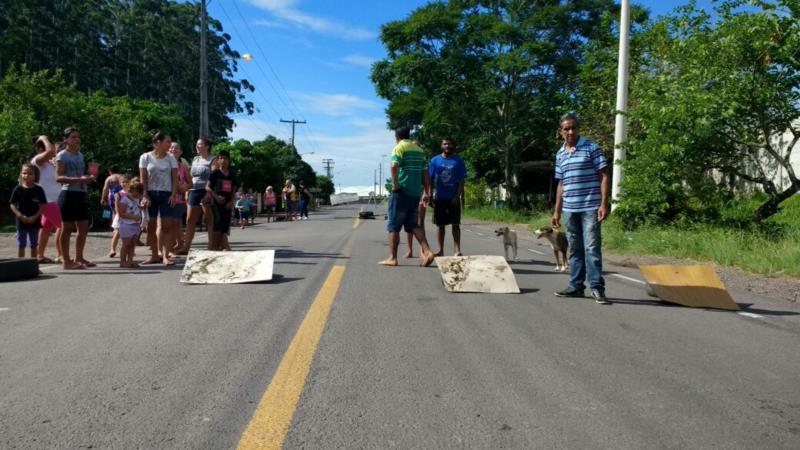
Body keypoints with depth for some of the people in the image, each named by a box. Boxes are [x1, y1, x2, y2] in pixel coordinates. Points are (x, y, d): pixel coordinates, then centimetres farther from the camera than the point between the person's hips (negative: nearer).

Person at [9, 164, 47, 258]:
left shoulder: (38, 190, -3)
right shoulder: (18, 189, -3)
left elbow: (43, 205, -4)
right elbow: (12, 204, -3)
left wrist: (35, 217, -15)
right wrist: (20, 216, -15)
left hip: (34, 221, 0)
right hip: (21, 221, 0)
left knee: (34, 244, 9)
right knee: (21, 244, 6)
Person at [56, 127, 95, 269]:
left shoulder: (80, 155, 16)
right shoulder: (62, 155, -5)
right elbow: (58, 177, -15)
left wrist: (88, 178, 5)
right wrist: (79, 179, -26)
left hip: (81, 194, 7)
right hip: (68, 194, -7)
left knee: (84, 228, 9)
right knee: (67, 228, -3)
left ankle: (79, 258, 20)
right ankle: (66, 261, 2)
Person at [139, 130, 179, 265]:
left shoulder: (171, 158, 5)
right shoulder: (145, 157, 1)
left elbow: (175, 178, 3)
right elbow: (143, 178, -1)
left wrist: (174, 194, -8)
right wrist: (145, 195, -9)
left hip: (166, 194, 0)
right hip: (151, 193, 0)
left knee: (167, 226, -5)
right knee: (151, 226, 4)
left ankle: (165, 255, -1)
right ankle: (155, 255, 14)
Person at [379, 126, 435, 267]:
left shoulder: (399, 147, -4)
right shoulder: (418, 149, 16)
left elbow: (394, 166, -21)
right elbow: (425, 173, 16)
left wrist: (395, 185, -15)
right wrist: (426, 192, 17)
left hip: (401, 192, -6)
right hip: (415, 192, 6)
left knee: (393, 225, 2)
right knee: (412, 224, 14)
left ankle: (392, 258, 3)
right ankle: (427, 252, 0)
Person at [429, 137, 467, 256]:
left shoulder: (458, 161, 2)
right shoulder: (435, 160, 5)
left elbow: (462, 180, -1)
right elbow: (430, 179, 5)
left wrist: (457, 196, -11)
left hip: (453, 198, -1)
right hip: (439, 198, 1)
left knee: (455, 224, -2)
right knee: (440, 224, 6)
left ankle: (457, 250, -1)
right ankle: (441, 250, 14)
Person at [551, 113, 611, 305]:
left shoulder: (592, 148, -2)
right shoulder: (560, 154, 13)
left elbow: (604, 177, -4)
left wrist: (604, 204, -13)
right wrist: (557, 211, 16)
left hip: (590, 207, -5)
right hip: (569, 209, 5)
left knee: (592, 248, -7)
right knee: (575, 249, 11)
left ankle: (597, 287, -1)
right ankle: (576, 286, 18)